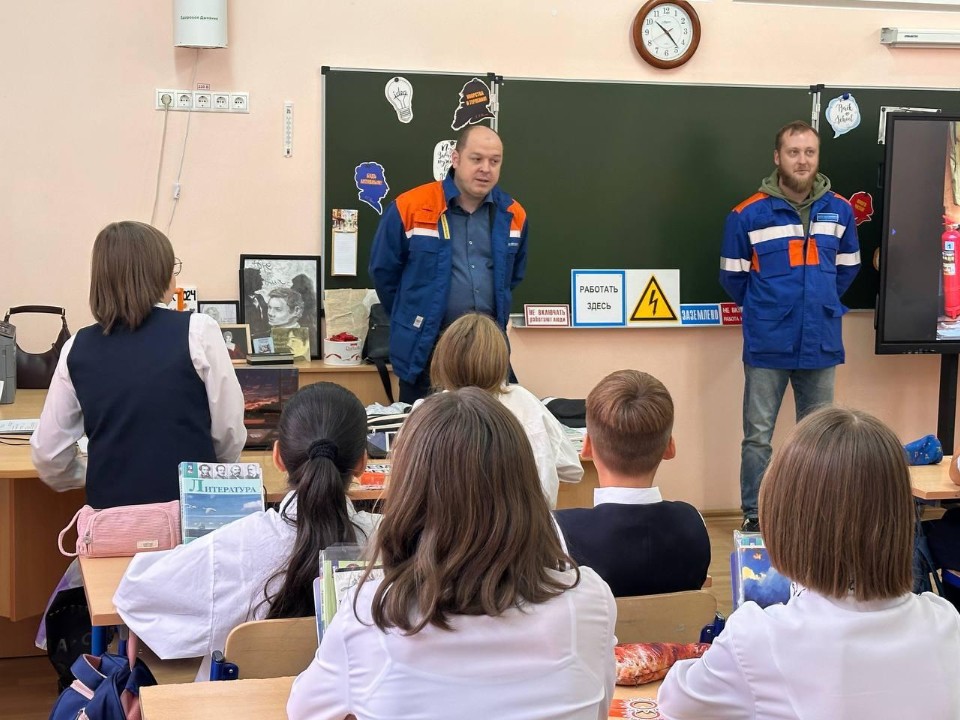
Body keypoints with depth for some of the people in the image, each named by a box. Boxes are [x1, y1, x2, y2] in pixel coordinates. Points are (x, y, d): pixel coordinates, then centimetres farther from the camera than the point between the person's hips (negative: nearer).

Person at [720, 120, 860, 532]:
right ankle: (754, 515, 14)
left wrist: (819, 305, 13)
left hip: (821, 344, 3)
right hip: (767, 346, -3)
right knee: (758, 436, 3)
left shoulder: (839, 211, 1)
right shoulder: (748, 215, -9)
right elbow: (733, 277, 3)